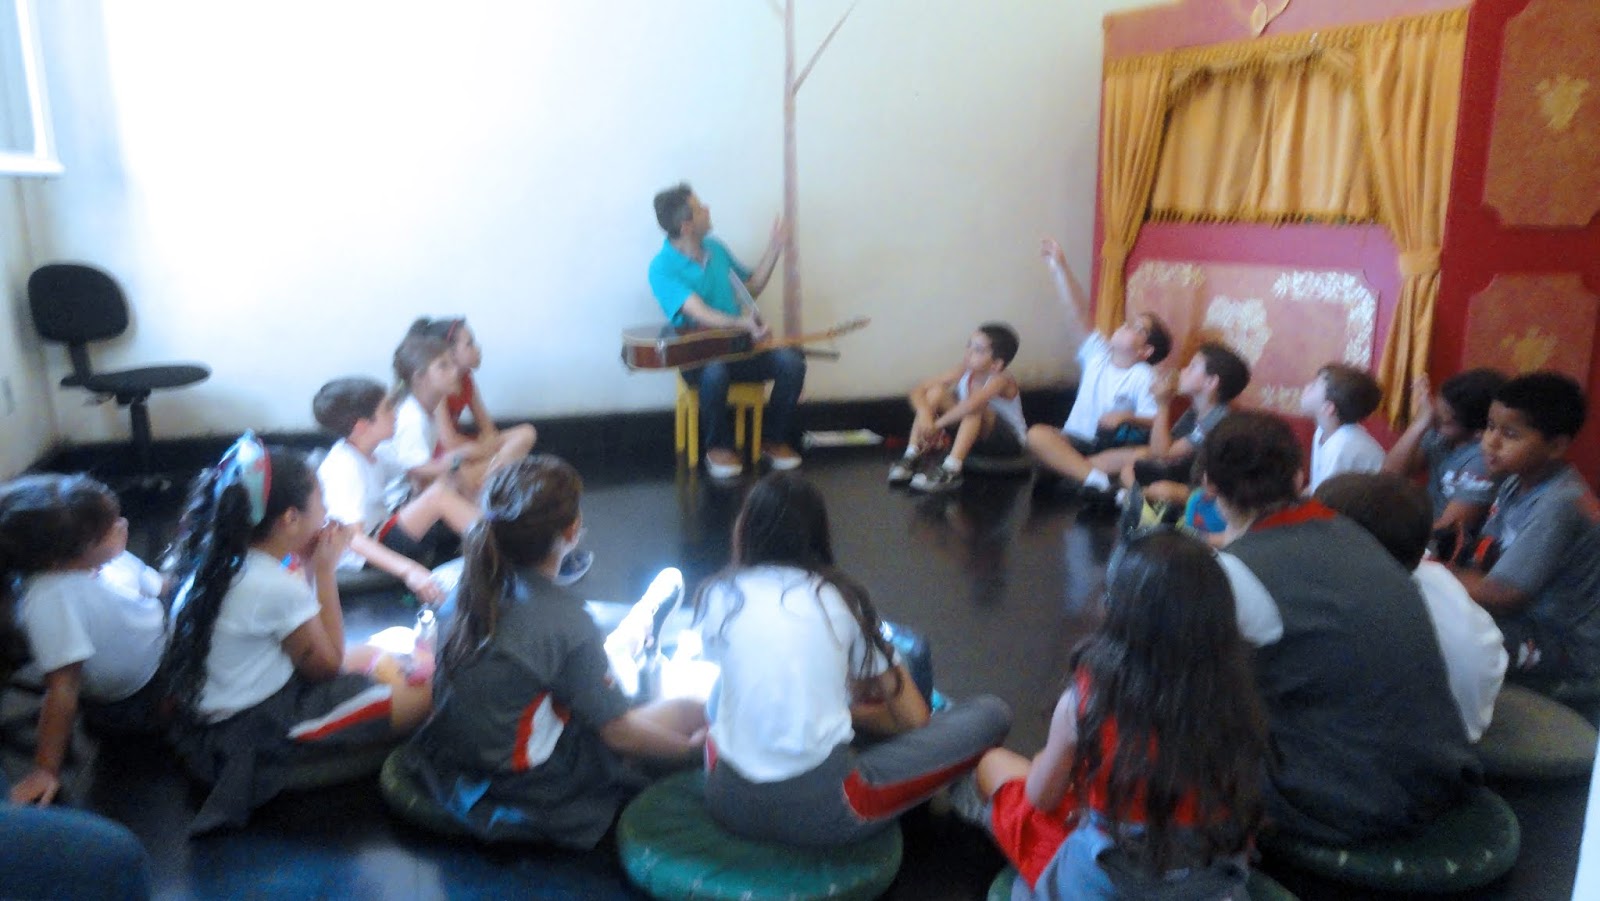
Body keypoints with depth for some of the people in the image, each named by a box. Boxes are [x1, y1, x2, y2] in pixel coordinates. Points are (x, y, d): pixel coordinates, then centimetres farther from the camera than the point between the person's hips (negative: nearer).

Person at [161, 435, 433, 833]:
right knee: (423, 695, -10)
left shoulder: (212, 557, -2)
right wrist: (324, 569, -12)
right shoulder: (276, 588, -28)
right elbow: (327, 663, -11)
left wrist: (304, 563, -3)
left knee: (383, 663, 18)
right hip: (257, 729, -9)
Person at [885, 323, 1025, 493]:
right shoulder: (964, 372, -9)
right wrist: (925, 414, -31)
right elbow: (918, 391, -10)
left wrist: (938, 424, -38)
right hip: (975, 441, 6)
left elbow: (972, 404, -48)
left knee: (976, 406, -35)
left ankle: (951, 470, -40)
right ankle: (912, 457, -18)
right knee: (935, 392, -12)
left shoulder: (1000, 381, -26)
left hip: (1009, 442, -6)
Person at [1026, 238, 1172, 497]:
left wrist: (1127, 417, -31)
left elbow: (1155, 422, -10)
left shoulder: (1144, 377, -4)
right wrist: (1060, 269, -13)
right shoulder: (1097, 353, 5)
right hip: (1075, 440, 3)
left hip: (1114, 448, -3)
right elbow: (1080, 314, -5)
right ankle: (1098, 480, -41)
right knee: (1037, 434, -29)